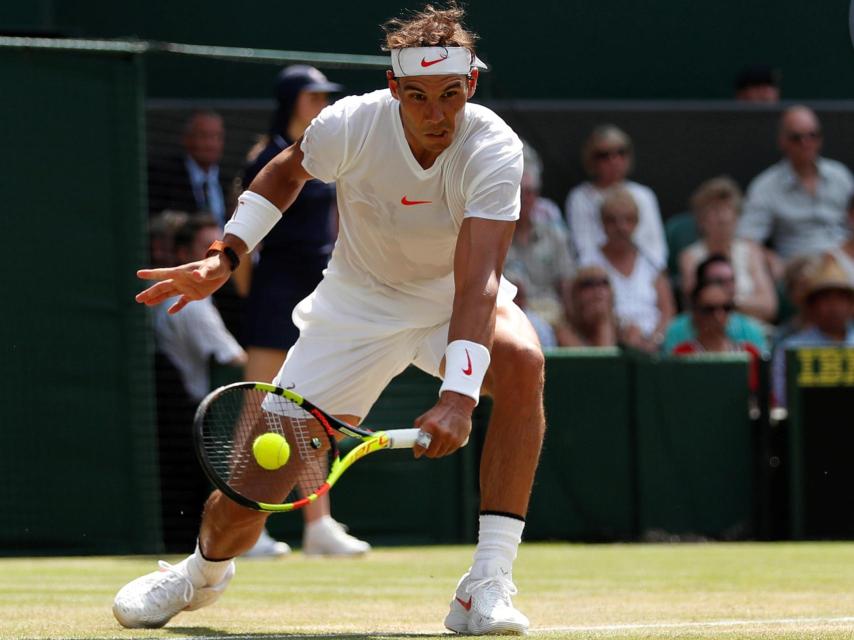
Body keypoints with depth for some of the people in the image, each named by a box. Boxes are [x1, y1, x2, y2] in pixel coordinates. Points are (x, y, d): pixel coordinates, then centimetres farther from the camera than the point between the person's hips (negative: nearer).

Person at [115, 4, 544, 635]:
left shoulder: (494, 151, -29)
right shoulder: (350, 125, -22)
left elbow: (477, 280, -40)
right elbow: (287, 170, 5)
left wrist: (458, 395, -52)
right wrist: (226, 255, -5)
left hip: (453, 299, -1)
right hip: (357, 305, 1)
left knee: (522, 359, -37)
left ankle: (487, 587, -32)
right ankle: (204, 569, 33)